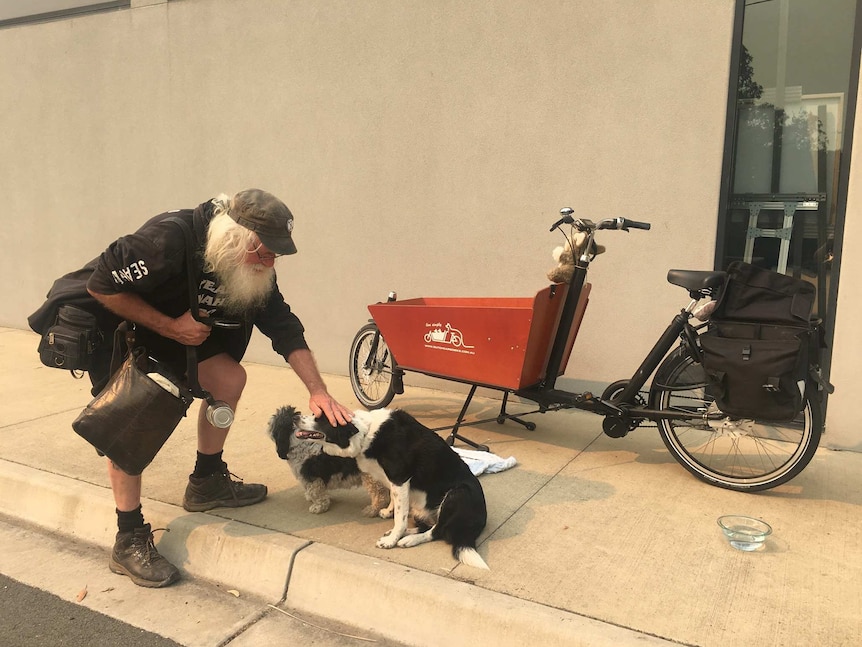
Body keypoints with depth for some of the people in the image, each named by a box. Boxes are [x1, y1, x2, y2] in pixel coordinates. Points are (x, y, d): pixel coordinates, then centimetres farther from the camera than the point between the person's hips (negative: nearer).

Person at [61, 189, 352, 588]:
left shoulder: (252, 268, -14)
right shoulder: (166, 240, -35)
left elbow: (284, 327, -13)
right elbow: (100, 287, -28)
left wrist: (318, 391, -21)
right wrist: (170, 327, -30)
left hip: (175, 328, 7)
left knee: (229, 377, -5)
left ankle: (206, 483, 11)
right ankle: (129, 541, -7)